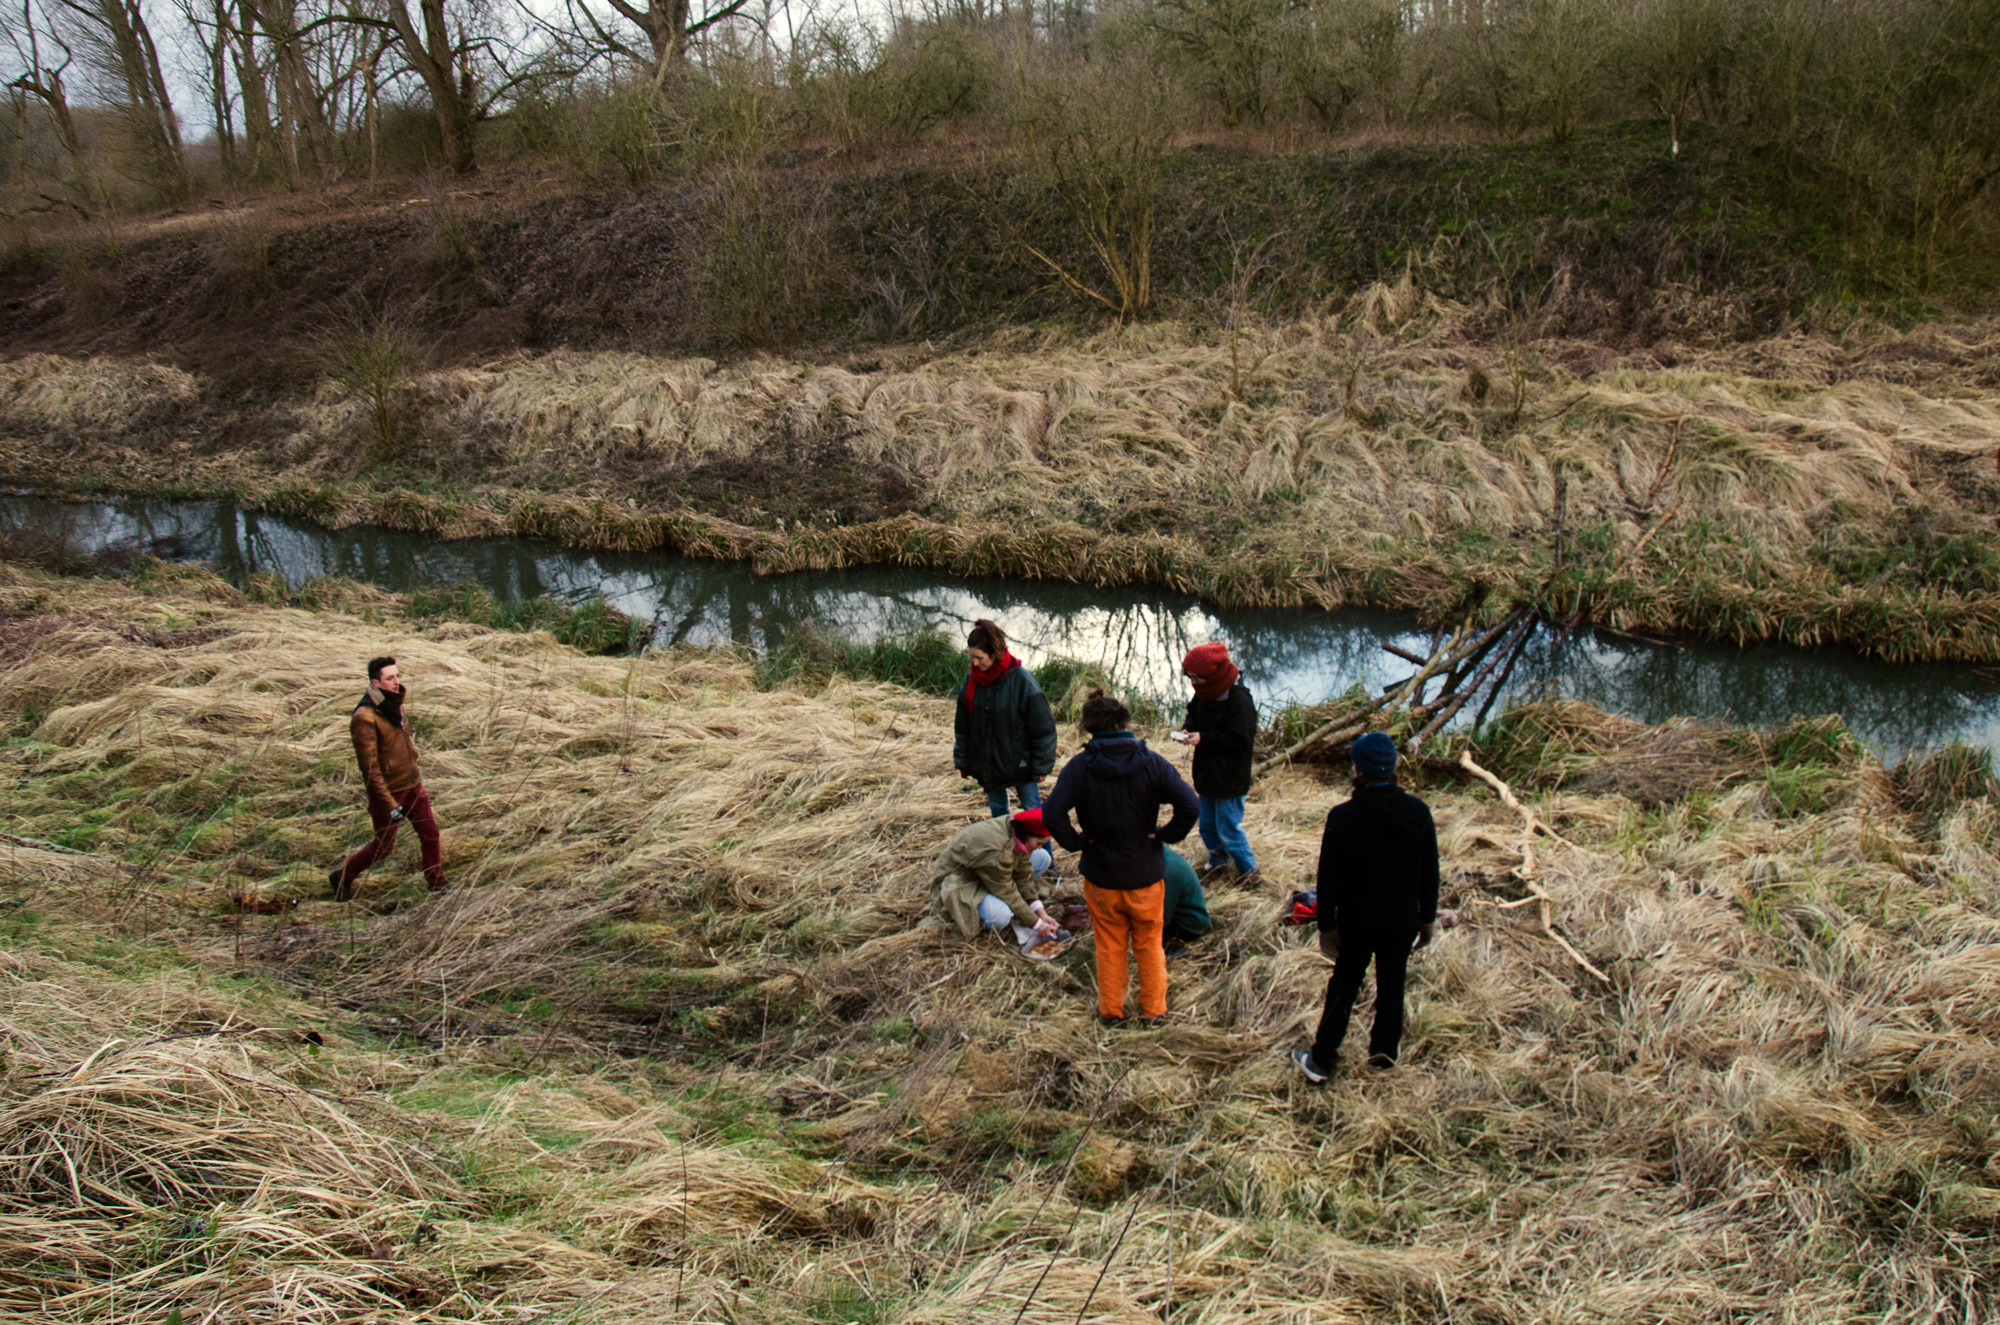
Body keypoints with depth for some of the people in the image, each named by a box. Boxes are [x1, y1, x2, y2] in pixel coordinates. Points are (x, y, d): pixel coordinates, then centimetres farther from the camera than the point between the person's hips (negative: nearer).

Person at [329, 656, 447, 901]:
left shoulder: (394, 704, 4)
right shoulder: (365, 718, -22)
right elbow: (370, 768, -23)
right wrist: (389, 805, -25)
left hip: (413, 786, 7)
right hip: (387, 791, -7)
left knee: (430, 835, 8)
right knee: (383, 846, 6)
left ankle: (437, 885, 21)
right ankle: (342, 876, 28)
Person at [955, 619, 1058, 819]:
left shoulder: (1021, 679, -20)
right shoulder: (971, 681, -5)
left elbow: (1043, 726, -14)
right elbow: (962, 726, 7)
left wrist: (1042, 765, -11)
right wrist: (962, 762, 9)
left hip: (1020, 763, -4)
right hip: (986, 764, 4)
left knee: (1032, 810, 10)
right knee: (997, 811, 20)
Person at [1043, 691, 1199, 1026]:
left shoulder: (1079, 767, -13)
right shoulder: (1151, 763, -12)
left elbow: (1052, 814, -24)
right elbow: (1190, 806, -21)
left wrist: (1077, 841, -9)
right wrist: (1165, 835, -7)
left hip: (1101, 876, 0)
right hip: (1146, 875, 0)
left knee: (1109, 947, 18)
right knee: (1149, 945, 18)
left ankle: (1111, 1010, 29)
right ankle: (1153, 1010, 29)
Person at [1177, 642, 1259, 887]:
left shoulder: (1239, 700, -26)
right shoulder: (1205, 692, -2)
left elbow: (1239, 740, -26)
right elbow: (1194, 713, 16)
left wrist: (1203, 738, -25)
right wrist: (1188, 728, -6)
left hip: (1229, 781, -8)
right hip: (1207, 775, 8)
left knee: (1229, 830, 2)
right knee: (1207, 826, 21)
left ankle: (1249, 871, 22)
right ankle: (1218, 862, 42)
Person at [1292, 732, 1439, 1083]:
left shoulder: (1342, 817, -21)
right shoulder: (1419, 813, -10)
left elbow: (1328, 880, -14)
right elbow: (1430, 874, 0)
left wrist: (1327, 926, -2)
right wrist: (1427, 919, 12)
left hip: (1357, 924, -2)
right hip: (1403, 922, 2)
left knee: (1343, 988, 12)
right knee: (1392, 985, 21)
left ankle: (1321, 1061, 20)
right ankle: (1385, 1049, 36)